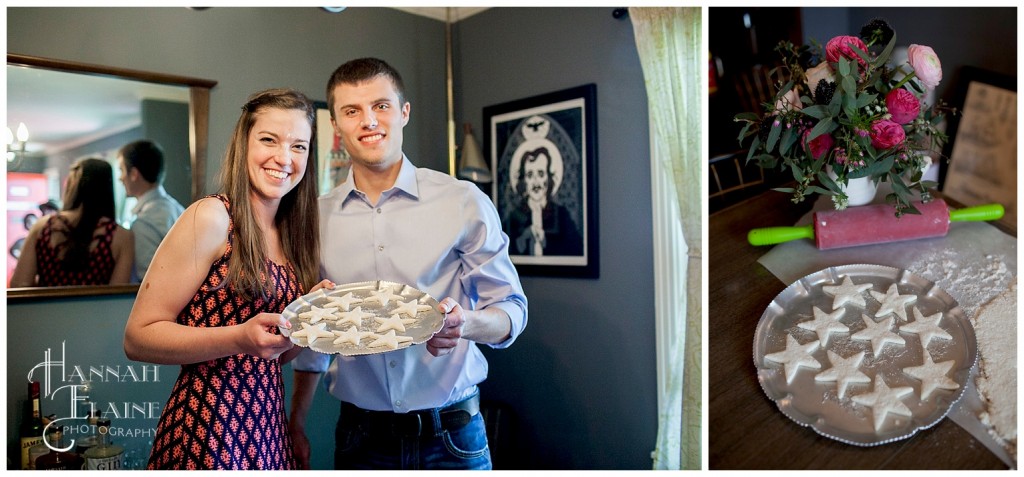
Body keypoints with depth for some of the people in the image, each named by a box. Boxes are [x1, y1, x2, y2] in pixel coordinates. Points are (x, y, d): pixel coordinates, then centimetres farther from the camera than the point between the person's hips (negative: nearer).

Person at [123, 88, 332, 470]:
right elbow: (138, 338, -13)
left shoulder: (292, 237, 8)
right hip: (208, 430, -7)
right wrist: (241, 338, -25)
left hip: (266, 427, 7)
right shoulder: (211, 218, -12)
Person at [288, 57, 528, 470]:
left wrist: (464, 323, -26)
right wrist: (297, 422, 12)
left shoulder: (465, 202, -8)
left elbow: (512, 310, -6)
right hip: (360, 434, 3)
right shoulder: (318, 217, 2)